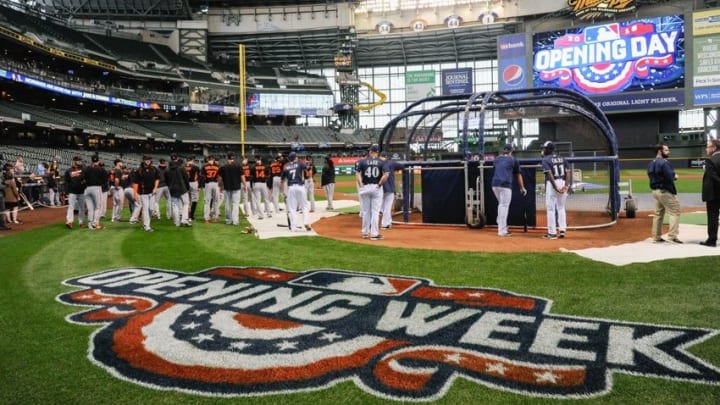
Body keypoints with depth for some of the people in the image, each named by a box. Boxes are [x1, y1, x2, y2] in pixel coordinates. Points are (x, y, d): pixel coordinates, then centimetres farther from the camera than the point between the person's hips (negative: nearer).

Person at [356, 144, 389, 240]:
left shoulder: (363, 161, 2)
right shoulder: (381, 162, -1)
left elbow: (357, 173, -8)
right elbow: (386, 174, -14)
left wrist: (360, 185, -7)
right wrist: (379, 184, -7)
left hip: (365, 188, 2)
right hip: (376, 188, -2)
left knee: (366, 211, 12)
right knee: (375, 211, 1)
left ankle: (365, 232, 20)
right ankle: (374, 234, 1)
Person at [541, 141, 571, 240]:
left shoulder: (545, 160, -6)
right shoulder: (561, 158, 13)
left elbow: (550, 175, -17)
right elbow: (568, 171, 2)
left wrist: (555, 187, -19)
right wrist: (566, 185, -7)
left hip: (552, 184, -6)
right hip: (562, 183, 6)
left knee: (550, 208, 0)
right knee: (561, 207, 17)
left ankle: (552, 233, 1)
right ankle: (562, 230, 16)